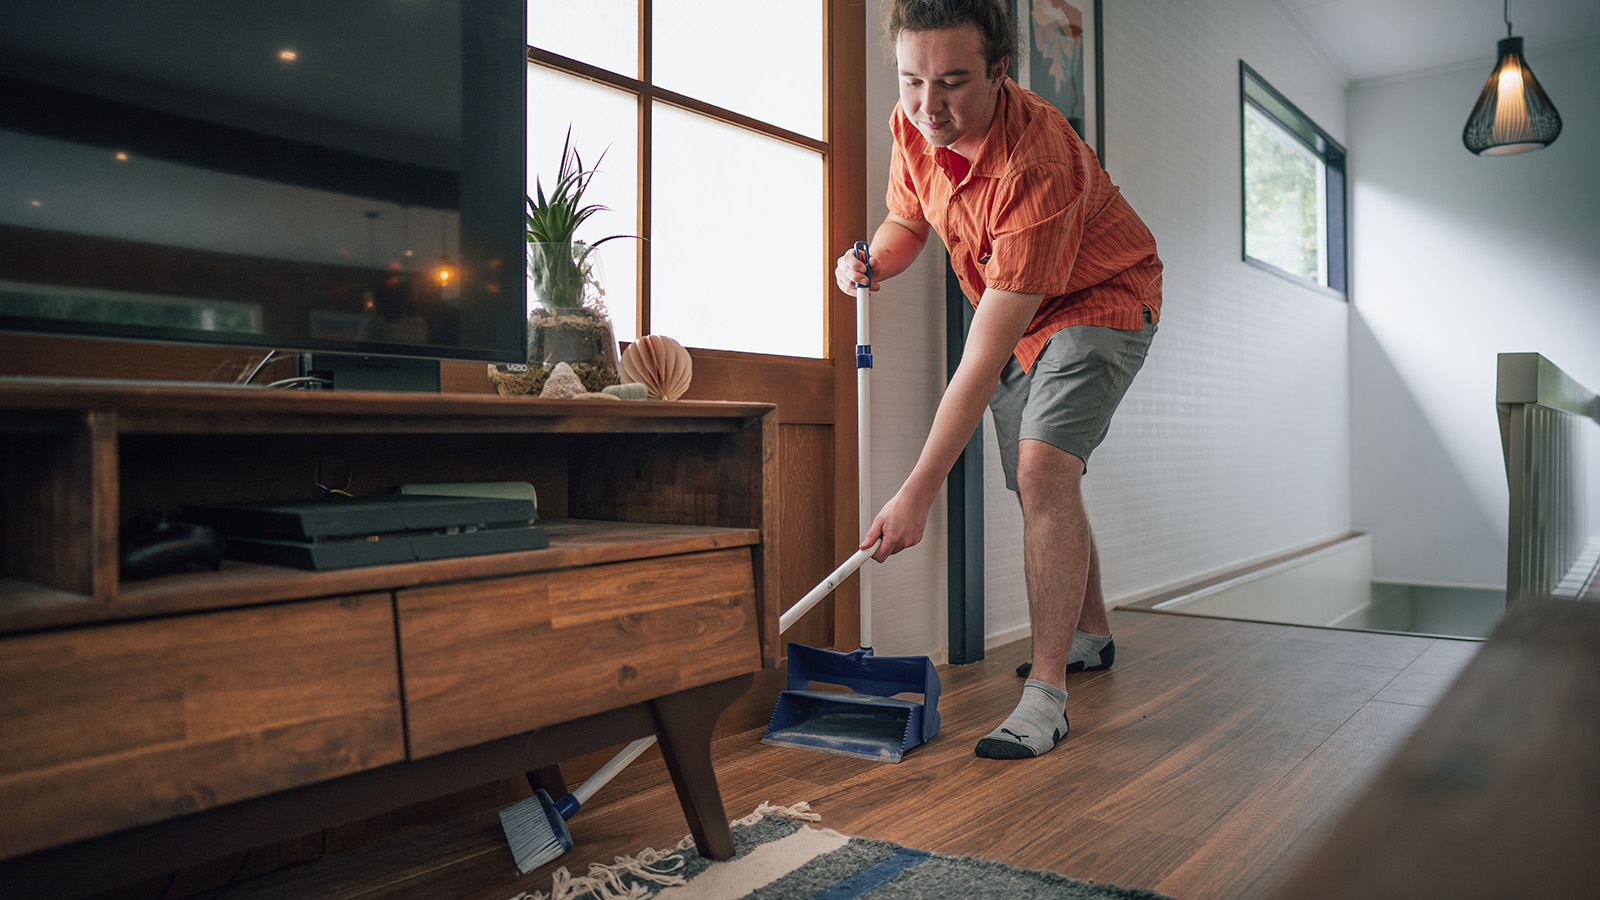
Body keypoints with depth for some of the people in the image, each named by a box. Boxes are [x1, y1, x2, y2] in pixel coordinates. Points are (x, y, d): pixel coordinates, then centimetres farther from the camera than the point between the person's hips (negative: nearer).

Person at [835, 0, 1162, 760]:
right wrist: (872, 262, -20)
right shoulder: (911, 126, -16)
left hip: (1100, 302, -7)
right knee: (1038, 488, 14)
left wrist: (916, 494, -40)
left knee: (1045, 470, -27)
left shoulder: (1038, 166, -38)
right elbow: (906, 220, 6)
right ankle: (1091, 634, 36)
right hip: (1016, 314, 8)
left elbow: (983, 360, -40)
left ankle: (1046, 694, -19)